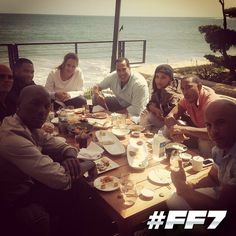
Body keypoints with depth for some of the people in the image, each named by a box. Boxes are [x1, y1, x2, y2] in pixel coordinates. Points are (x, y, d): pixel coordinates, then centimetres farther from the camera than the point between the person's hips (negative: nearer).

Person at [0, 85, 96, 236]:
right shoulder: (12, 138, -36)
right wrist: (88, 164, -18)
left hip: (30, 185, 8)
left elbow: (61, 145, 3)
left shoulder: (31, 126, -6)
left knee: (79, 195, 5)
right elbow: (61, 179, -37)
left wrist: (71, 156, -22)